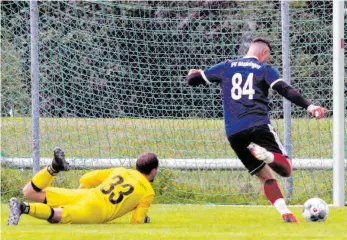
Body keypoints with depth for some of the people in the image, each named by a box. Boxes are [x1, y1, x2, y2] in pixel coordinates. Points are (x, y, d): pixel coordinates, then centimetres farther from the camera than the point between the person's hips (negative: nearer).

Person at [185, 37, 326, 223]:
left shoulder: (226, 67, 19)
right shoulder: (265, 69, 9)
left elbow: (192, 79, 25)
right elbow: (285, 90, -7)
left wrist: (193, 75, 49)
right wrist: (309, 106, -12)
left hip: (234, 133, 4)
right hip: (259, 126, -4)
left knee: (266, 176, 12)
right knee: (286, 169, -4)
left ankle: (285, 213, -11)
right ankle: (267, 155, -38)